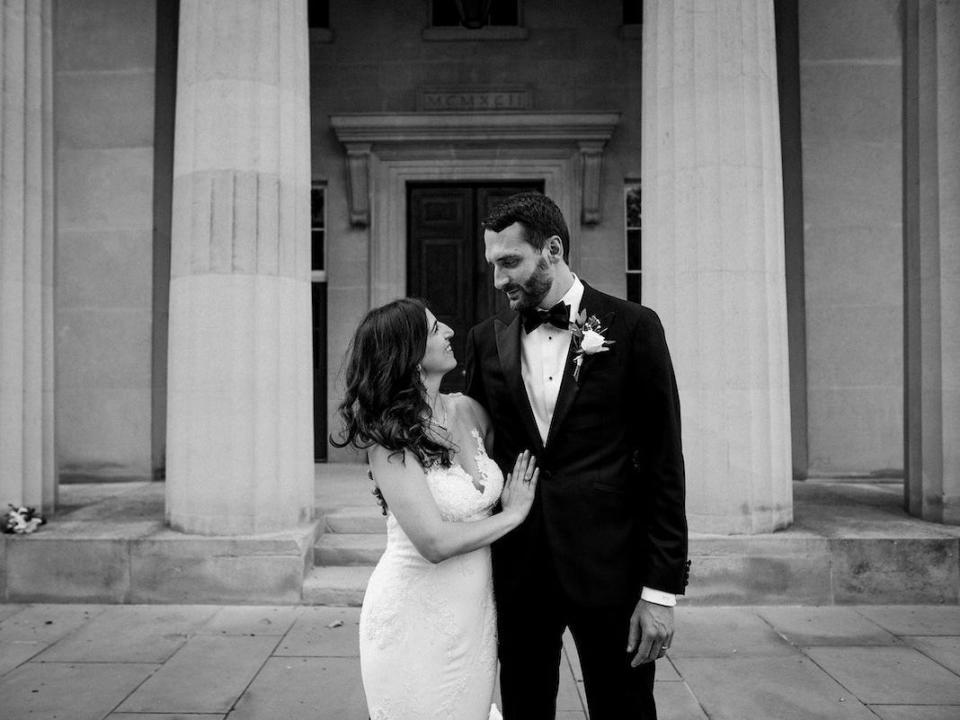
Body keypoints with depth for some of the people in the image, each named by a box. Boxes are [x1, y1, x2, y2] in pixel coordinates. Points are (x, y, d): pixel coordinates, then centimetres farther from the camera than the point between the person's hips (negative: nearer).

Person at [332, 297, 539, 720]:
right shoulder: (389, 435, -19)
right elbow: (435, 542, -23)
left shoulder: (468, 411, -2)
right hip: (417, 619, -5)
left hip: (476, 611, 6)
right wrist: (513, 513, -11)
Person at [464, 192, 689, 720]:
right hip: (517, 571, 3)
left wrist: (662, 588, -8)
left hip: (608, 566, -2)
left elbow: (664, 463, -6)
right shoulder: (487, 339, 4)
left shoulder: (632, 327, -6)